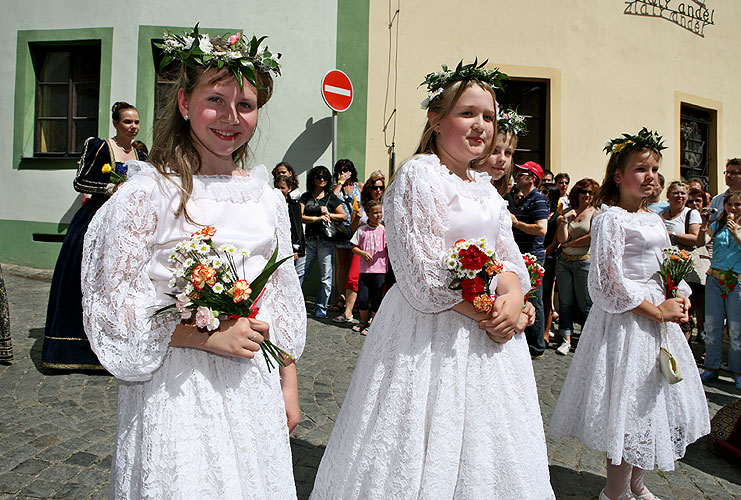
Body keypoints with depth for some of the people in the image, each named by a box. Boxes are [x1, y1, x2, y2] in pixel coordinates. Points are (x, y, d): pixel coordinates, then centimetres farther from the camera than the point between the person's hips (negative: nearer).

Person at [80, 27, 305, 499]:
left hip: (256, 384, 5)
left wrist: (288, 387, 10)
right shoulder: (149, 193, -10)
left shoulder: (269, 199, 4)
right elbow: (113, 305, -10)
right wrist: (208, 335, -19)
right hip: (176, 387, -4)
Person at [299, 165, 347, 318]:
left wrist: (329, 214, -5)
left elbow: (343, 216, 9)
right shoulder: (305, 197, 11)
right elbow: (300, 217, 1)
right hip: (309, 240, 1)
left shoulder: (331, 197, 8)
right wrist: (318, 218, -10)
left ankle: (321, 308, 11)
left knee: (326, 276, 1)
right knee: (300, 272, -1)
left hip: (326, 241, -1)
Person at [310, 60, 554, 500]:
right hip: (433, 335, -7)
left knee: (482, 449, 18)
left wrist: (513, 302, -9)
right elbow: (425, 273, -18)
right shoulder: (418, 175, -11)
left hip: (490, 335, 8)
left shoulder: (487, 190, 12)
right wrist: (485, 314, -16)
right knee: (431, 446, 5)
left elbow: (510, 260, 12)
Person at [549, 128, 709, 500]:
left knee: (655, 405, 16)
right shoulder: (610, 218, -13)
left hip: (659, 317, 9)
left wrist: (679, 300, 1)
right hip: (627, 321, -9)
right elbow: (608, 283, -20)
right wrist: (657, 310, -16)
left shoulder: (653, 218, 13)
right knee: (631, 407, 0)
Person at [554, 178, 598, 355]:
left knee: (585, 305, 1)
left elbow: (592, 238, -11)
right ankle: (566, 339, 13)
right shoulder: (568, 212, 10)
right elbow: (561, 238, 1)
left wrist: (569, 243, -2)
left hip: (584, 262, -4)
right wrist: (564, 220, -11)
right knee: (565, 302, 6)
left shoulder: (595, 213, -1)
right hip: (564, 261, 4)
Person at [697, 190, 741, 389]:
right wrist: (704, 224, -17)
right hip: (715, 278, 2)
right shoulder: (717, 225, 10)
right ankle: (712, 367, 16)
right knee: (711, 325, 4)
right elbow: (701, 241, -4)